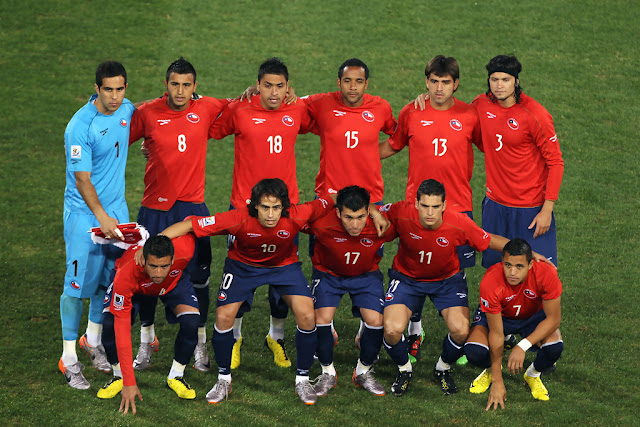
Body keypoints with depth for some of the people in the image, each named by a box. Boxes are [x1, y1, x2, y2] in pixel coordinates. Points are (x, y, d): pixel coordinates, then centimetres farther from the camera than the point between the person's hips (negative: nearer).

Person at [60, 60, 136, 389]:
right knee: (78, 283, -5)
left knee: (111, 278, 13)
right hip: (84, 212, -7)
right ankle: (69, 358, 4)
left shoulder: (126, 110, 0)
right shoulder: (80, 126, -20)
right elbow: (82, 180, -20)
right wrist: (102, 218, -26)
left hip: (116, 207, 7)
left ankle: (93, 340, 33)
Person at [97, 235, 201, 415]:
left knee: (191, 322, -23)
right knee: (110, 323, -25)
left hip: (175, 282, 1)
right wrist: (129, 383, -43)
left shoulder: (184, 252, -43)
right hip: (134, 285, -1)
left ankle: (176, 377, 2)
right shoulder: (125, 274, -45)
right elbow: (122, 330, -41)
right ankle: (119, 376, 3)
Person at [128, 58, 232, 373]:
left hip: (193, 206, 1)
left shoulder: (205, 109, -1)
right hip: (155, 208, 0)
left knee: (198, 276, 3)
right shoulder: (147, 113, -4)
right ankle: (146, 341, 25)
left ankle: (200, 344, 19)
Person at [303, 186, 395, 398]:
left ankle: (363, 372, 12)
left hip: (366, 275, 1)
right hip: (328, 274, -1)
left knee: (375, 321, -14)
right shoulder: (322, 224, -34)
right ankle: (328, 373, 6)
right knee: (322, 318, -18)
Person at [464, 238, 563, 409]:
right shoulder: (490, 282, -35)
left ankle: (533, 375, 6)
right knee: (474, 351, -29)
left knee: (554, 348, -30)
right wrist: (497, 381, -27)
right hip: (498, 315, -1)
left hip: (534, 315, 1)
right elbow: (496, 333, -29)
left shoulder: (546, 274, -34)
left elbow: (553, 319, -26)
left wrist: (523, 346, -40)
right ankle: (491, 370, 10)